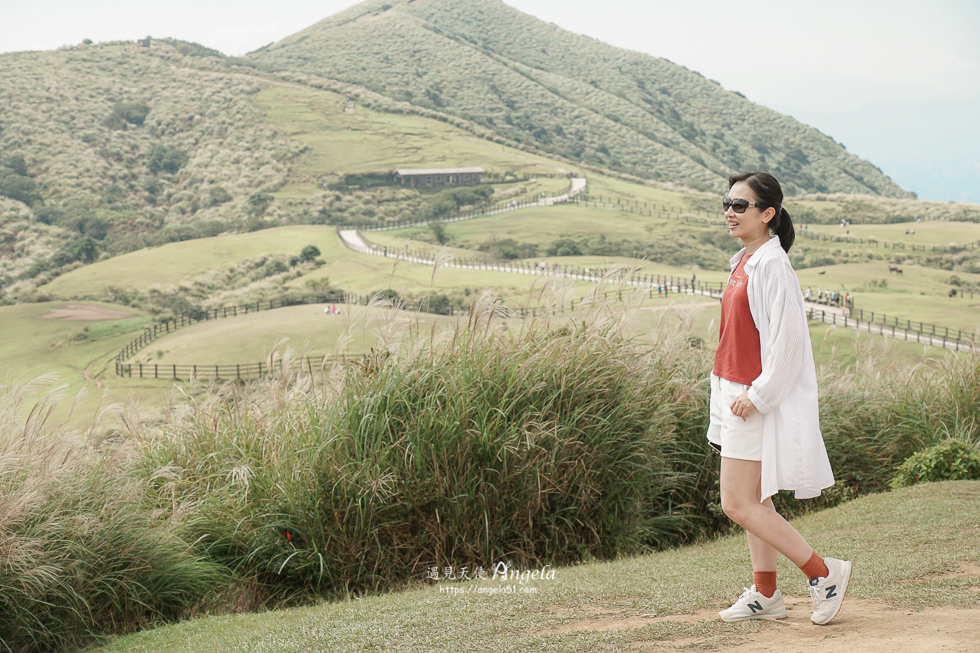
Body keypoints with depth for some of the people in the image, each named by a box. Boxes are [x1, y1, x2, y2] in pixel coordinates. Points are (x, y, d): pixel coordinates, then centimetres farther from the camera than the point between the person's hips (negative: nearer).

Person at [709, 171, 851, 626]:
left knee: (737, 503, -7)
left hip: (758, 397, -9)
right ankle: (765, 596, 22)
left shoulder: (772, 264, -17)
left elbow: (787, 339, -21)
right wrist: (729, 396, 16)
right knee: (754, 500, 13)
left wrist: (757, 395, -20)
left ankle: (823, 572, 2)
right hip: (737, 394, 9)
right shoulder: (744, 262, 11)